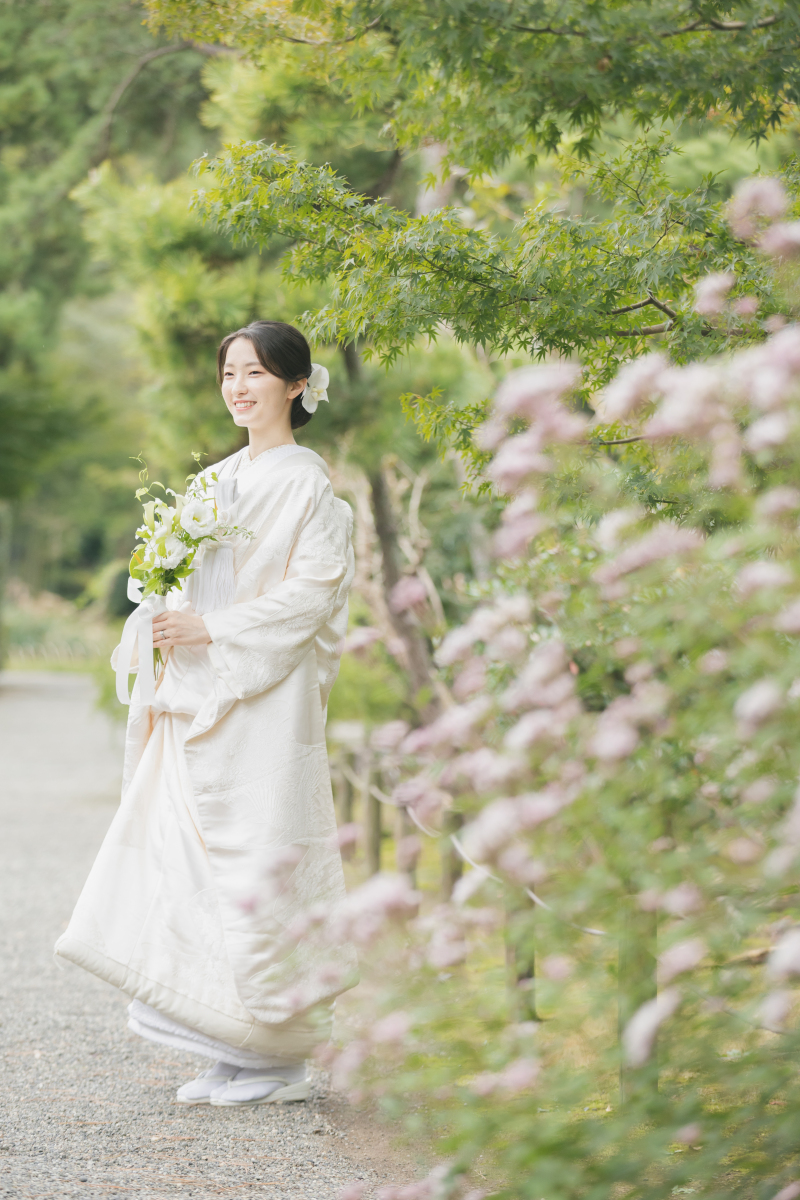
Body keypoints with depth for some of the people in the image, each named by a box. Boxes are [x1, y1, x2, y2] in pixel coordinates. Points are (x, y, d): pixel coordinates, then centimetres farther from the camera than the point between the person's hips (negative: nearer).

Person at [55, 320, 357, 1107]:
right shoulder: (214, 483, 18)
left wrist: (211, 629, -16)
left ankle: (278, 1059, 3)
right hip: (198, 703, 7)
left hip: (266, 704, -7)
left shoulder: (306, 482, -4)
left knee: (257, 865, -7)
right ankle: (232, 1053, 7)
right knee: (189, 867, 1)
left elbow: (315, 588, -13)